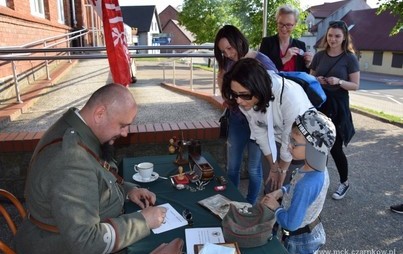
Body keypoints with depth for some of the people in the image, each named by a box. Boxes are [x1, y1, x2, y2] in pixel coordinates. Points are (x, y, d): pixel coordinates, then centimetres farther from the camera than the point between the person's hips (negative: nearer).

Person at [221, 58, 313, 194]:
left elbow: (291, 142, -25)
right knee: (271, 188, 10)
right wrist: (274, 167, -1)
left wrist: (282, 170, -8)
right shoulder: (245, 100, -24)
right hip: (278, 138, 4)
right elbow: (259, 132, -11)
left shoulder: (291, 97, -39)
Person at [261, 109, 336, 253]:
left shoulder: (307, 184, -37)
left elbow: (291, 223, -31)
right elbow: (296, 186, 9)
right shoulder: (318, 169, -11)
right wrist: (281, 192, -5)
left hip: (300, 241, -7)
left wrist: (275, 207, -15)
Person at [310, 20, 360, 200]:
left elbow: (356, 85, -4)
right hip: (318, 104, 3)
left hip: (337, 106, -3)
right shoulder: (319, 56, 6)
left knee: (335, 147, 2)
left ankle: (344, 183, 24)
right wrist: (316, 80, -10)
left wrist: (339, 82, -21)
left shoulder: (350, 58, -3)